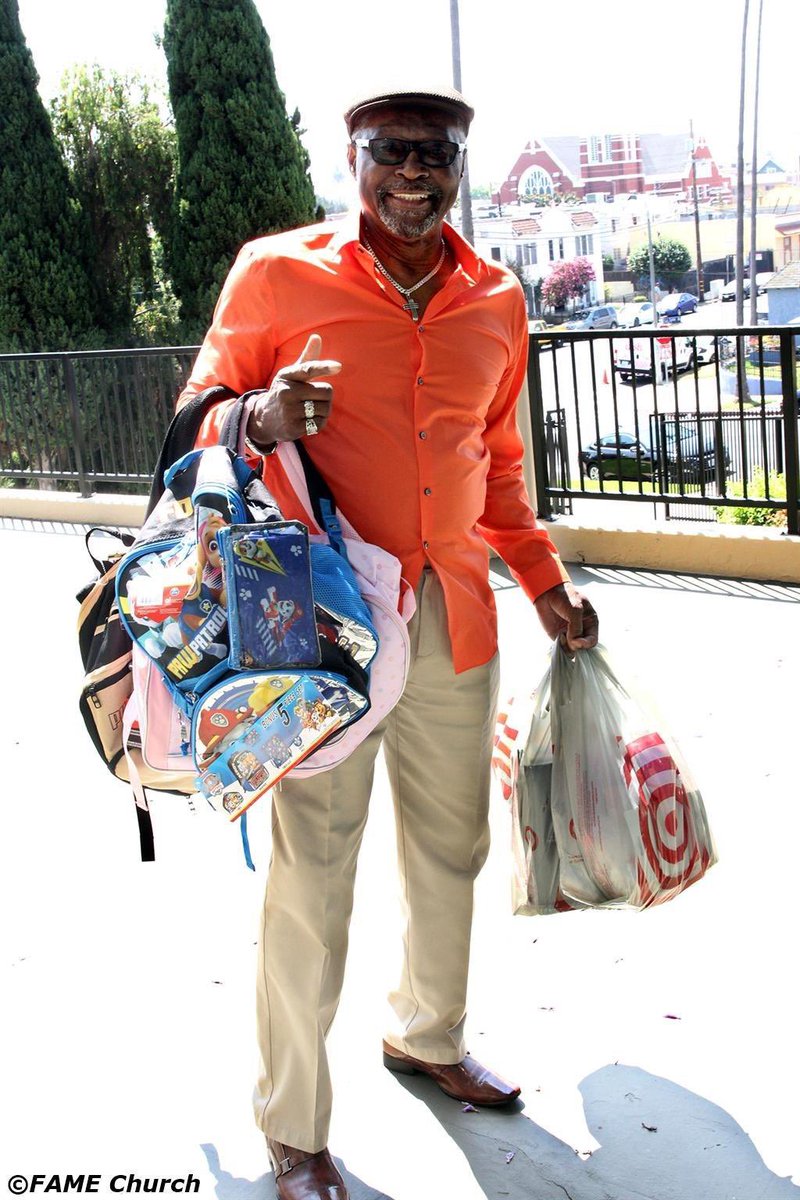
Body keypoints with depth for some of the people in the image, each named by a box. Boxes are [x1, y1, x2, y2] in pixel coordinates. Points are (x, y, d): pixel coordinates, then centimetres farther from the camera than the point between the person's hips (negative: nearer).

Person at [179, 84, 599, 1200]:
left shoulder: (497, 300, 9)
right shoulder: (278, 272, -5)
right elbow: (202, 411, 1)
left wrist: (547, 582, 16)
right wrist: (259, 420, -22)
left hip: (456, 613, 5)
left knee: (451, 844, 18)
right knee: (312, 872, 1)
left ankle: (428, 1035, 43)